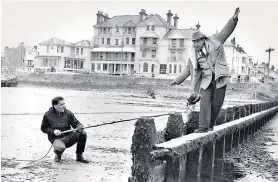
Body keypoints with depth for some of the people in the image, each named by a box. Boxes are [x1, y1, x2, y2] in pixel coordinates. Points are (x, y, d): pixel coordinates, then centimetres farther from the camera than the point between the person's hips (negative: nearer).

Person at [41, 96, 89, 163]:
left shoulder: (68, 113, 6)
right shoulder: (48, 115, 0)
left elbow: (76, 123, 9)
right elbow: (43, 128, 6)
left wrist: (79, 126, -16)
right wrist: (53, 131, -12)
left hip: (69, 137, 4)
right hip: (57, 139, -4)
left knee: (83, 134, -23)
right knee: (60, 148, -40)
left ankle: (79, 156, -3)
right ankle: (58, 154, 4)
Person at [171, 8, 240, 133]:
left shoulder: (214, 42, 1)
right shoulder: (193, 54, 7)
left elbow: (227, 31, 0)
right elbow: (188, 69, 14)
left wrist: (234, 19, -14)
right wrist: (178, 80, 11)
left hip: (220, 78, -1)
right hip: (206, 80, 1)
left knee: (216, 104, 2)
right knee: (205, 102, -13)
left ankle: (210, 125, 16)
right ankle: (203, 127, -12)